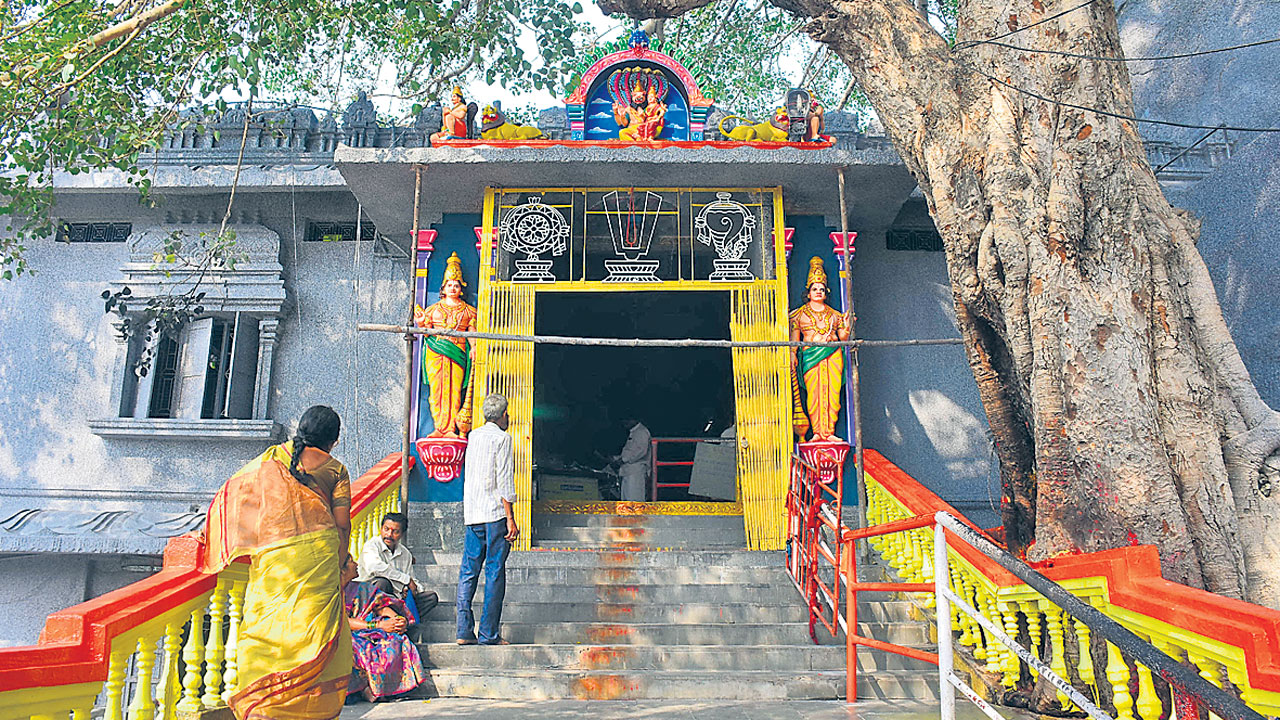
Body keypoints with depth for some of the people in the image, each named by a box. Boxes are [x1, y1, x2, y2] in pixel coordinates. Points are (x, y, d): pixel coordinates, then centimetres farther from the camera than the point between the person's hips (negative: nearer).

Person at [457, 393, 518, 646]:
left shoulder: (473, 436, 14)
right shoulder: (501, 437, -6)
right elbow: (504, 481, -11)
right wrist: (510, 518, -11)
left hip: (472, 512, 7)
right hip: (495, 512, -6)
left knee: (468, 571, 7)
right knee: (495, 572, -1)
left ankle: (464, 631, 7)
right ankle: (489, 633, 1)